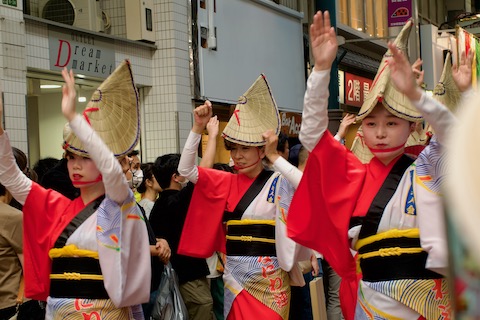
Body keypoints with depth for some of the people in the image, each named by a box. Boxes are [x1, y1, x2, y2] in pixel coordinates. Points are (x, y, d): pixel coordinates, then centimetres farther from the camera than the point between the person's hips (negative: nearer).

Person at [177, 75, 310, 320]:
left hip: (268, 276, -4)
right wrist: (198, 127, -7)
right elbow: (185, 169, 2)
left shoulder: (278, 182, -6)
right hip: (234, 275, 4)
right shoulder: (227, 183, 6)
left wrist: (274, 157, -22)